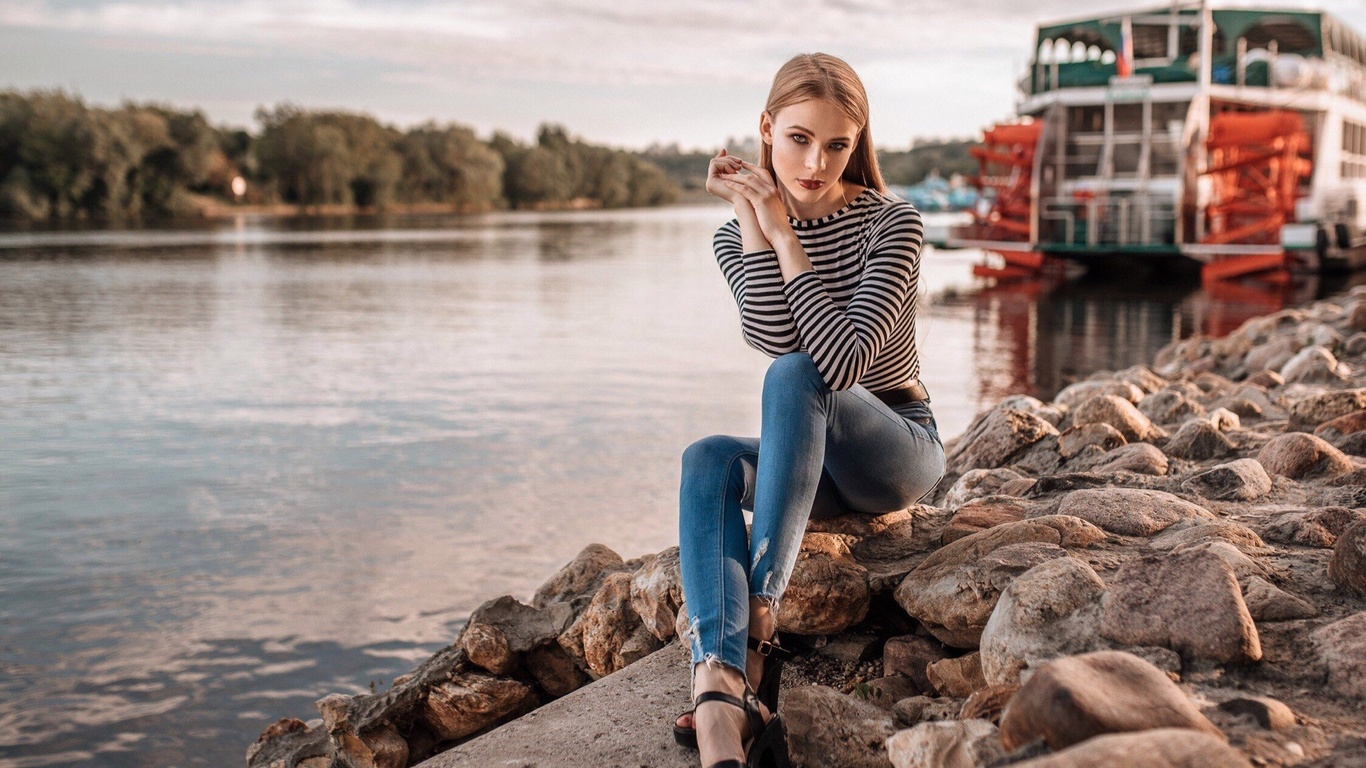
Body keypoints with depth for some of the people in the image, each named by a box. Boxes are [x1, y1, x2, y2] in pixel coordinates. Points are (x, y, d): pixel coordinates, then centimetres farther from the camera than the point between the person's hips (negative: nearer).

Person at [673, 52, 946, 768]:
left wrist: (784, 234, -25)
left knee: (793, 376, -34)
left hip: (899, 447, -4)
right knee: (708, 459, -31)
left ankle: (759, 627, -41)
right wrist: (753, 226, -22)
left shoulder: (890, 223, -11)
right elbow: (774, 339, -17)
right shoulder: (734, 238, 2)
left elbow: (844, 359, -26)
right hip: (808, 457, 4)